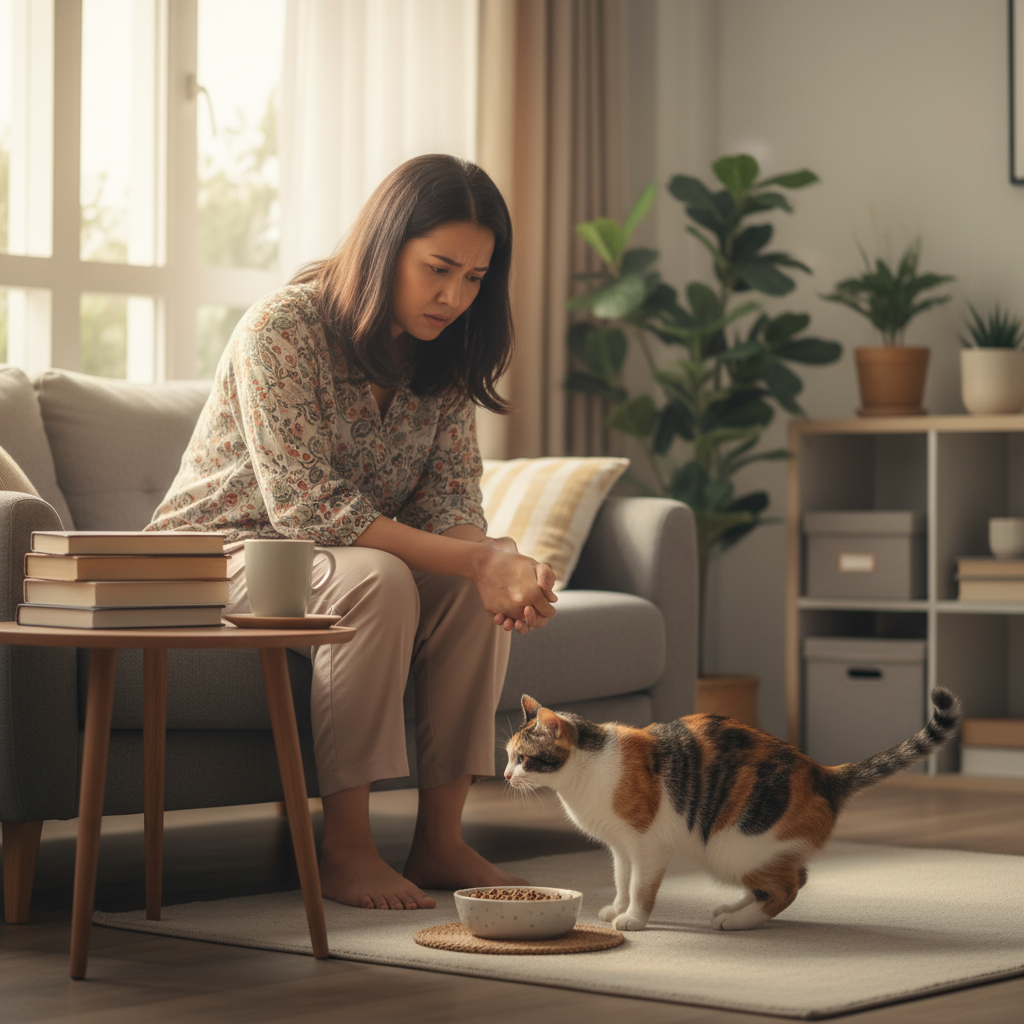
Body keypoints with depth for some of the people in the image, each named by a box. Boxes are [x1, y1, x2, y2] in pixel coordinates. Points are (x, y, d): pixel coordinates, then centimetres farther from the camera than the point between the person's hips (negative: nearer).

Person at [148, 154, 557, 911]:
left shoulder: (446, 355, -2)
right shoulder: (280, 331, -24)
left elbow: (451, 502, -6)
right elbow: (308, 507, -30)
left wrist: (498, 566, -31)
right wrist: (475, 562, -36)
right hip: (224, 553, -6)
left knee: (479, 582, -20)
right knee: (376, 580, -34)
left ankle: (440, 839, -16)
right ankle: (343, 849, -26)